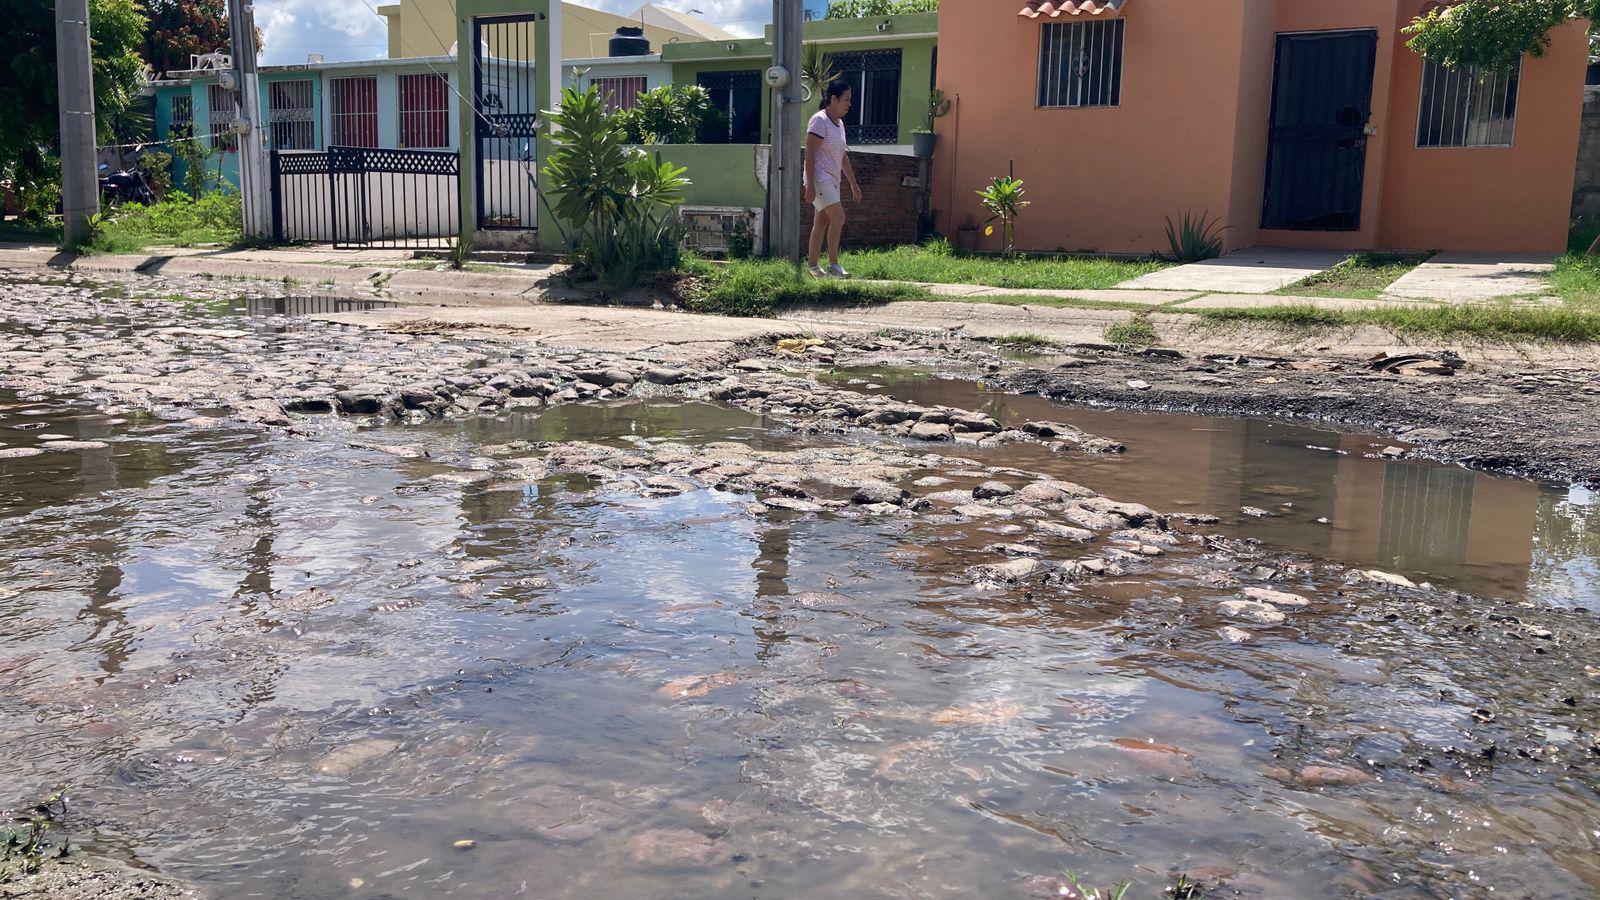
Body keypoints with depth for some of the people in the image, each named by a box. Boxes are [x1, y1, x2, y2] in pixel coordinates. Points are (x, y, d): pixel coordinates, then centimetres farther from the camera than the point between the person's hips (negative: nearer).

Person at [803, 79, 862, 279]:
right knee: (838, 217, -17)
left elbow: (843, 157, 22)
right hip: (819, 178, -9)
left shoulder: (839, 123, 15)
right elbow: (809, 154, -17)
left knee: (822, 222, 9)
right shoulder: (819, 121, -12)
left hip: (832, 180, 9)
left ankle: (813, 264, 13)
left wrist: (853, 184, 22)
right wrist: (810, 185, -23)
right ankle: (833, 265, -15)